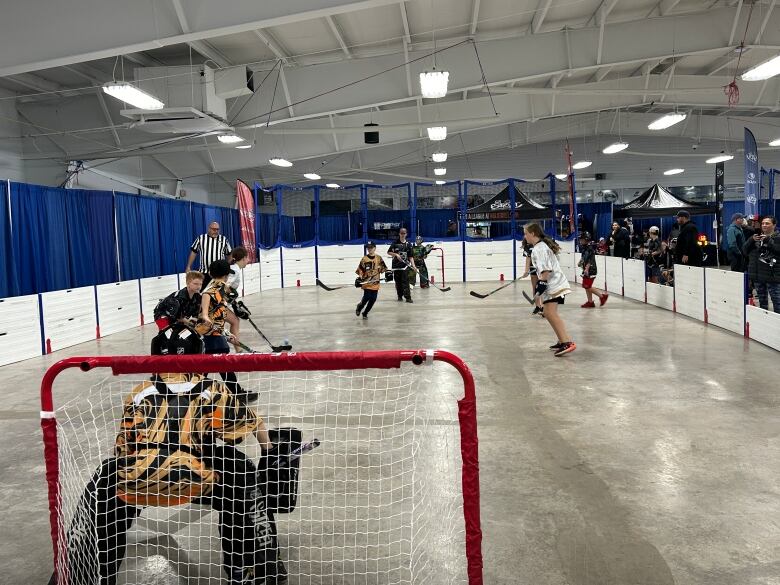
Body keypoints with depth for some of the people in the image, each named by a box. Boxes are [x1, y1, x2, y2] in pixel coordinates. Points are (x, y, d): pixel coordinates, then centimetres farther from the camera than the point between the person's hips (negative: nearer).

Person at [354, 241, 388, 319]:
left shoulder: (379, 258, 5)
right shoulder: (364, 259, -4)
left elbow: (383, 268, 12)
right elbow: (360, 270, -4)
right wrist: (359, 278, -15)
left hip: (375, 282, 3)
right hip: (366, 282, -3)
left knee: (373, 299, 2)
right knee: (367, 297, -11)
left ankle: (365, 313, 20)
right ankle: (359, 307, 21)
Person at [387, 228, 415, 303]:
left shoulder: (408, 244, 5)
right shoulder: (395, 243, 3)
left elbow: (410, 256, 4)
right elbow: (388, 252, 5)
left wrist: (413, 264, -8)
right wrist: (396, 254, -11)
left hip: (405, 265, -1)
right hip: (396, 265, 1)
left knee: (405, 281, -12)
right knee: (398, 282, 8)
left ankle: (408, 297, -15)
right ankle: (400, 296, 23)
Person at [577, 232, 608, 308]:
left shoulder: (590, 247, -16)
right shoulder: (584, 247, 11)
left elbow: (590, 259, -23)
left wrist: (587, 269, -29)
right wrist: (580, 262, 10)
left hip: (591, 269, -9)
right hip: (586, 269, 9)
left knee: (588, 286, -9)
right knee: (585, 286, 10)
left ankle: (603, 295, 3)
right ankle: (590, 302, 18)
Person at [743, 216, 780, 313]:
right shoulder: (757, 236, 13)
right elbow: (745, 250, 6)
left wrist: (768, 240, -22)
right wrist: (752, 240, -10)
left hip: (772, 275, -6)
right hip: (757, 275, 6)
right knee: (762, 300, 17)